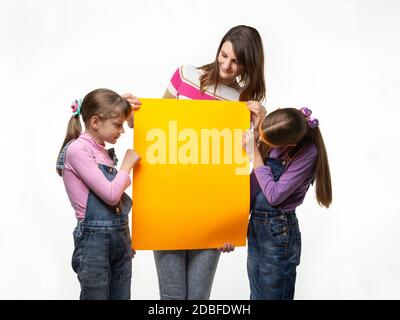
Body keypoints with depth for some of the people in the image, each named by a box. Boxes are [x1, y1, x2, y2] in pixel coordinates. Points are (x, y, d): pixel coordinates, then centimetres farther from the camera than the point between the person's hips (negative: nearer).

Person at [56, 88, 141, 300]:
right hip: (95, 239, -7)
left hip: (120, 236, 7)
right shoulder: (77, 149, -13)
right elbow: (110, 194, -18)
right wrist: (127, 165, -7)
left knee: (121, 297, 13)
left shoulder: (103, 151, 9)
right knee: (96, 296, 5)